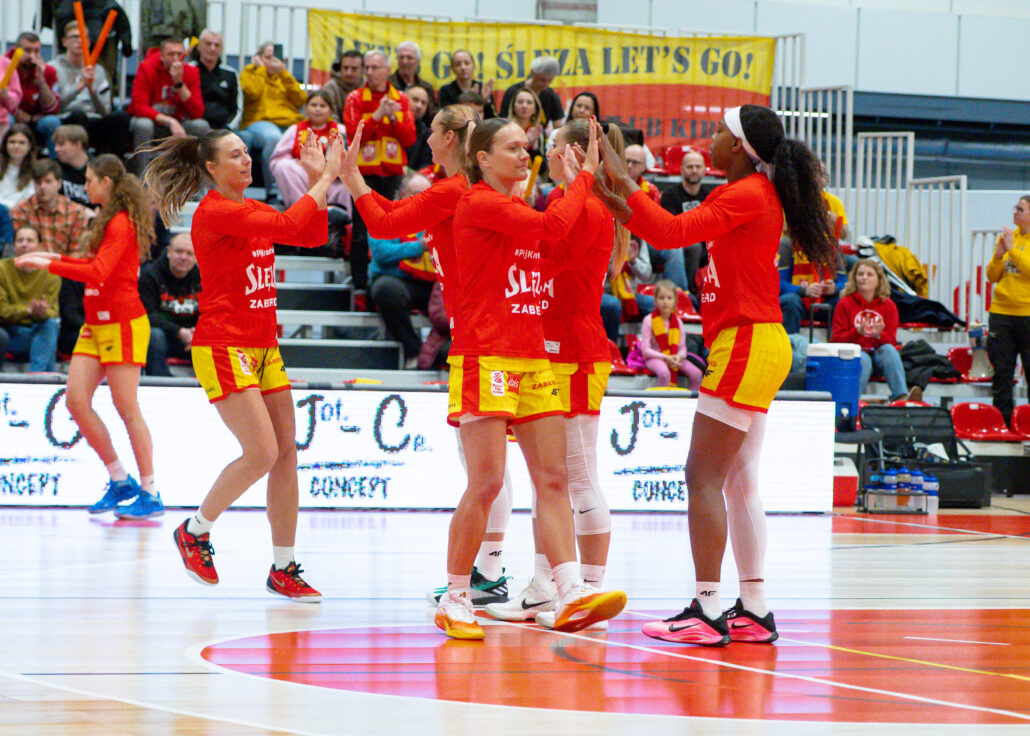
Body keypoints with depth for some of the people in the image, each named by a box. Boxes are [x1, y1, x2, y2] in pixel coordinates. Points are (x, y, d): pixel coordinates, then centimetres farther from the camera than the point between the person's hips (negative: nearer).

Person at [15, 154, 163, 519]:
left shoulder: (121, 223, -14)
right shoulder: (108, 221, 16)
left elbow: (98, 273, -25)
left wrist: (50, 265, -21)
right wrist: (57, 258, 20)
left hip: (122, 324, -9)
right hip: (95, 324, 9)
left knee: (127, 408, -8)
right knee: (76, 400, 1)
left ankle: (150, 494, -4)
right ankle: (120, 481, 9)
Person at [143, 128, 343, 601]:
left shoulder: (250, 209, 14)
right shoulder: (214, 212, -14)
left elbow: (313, 235, 13)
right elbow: (287, 226, -24)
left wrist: (317, 179, 3)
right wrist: (326, 179, -17)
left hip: (263, 347, 9)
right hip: (223, 347, -9)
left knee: (286, 452, 3)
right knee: (262, 453, -15)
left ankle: (283, 569, 8)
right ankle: (194, 531, 6)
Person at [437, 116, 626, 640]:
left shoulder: (517, 208, 19)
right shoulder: (479, 204, -8)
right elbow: (553, 226, -16)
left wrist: (566, 183, 18)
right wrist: (584, 176, -5)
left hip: (532, 358, 9)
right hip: (485, 357, -9)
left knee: (553, 478, -2)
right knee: (486, 482, -11)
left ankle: (571, 596, -8)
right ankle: (455, 601, -1)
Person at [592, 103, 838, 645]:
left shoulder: (747, 195, -13)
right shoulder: (752, 195, 16)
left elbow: (670, 231, -21)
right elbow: (670, 233, 18)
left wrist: (623, 180, -14)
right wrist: (615, 200, 14)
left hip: (746, 344, -10)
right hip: (753, 344, 10)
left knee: (704, 478, -11)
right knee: (738, 483, 12)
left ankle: (707, 610, -14)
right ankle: (754, 610, 13)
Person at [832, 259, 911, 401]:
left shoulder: (888, 305, 8)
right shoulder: (844, 304, 3)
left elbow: (891, 341, 3)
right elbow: (837, 338, -4)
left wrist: (879, 335, -21)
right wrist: (858, 332, -23)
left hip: (879, 354, 2)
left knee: (888, 349, -31)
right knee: (863, 360, -36)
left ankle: (901, 396, -46)